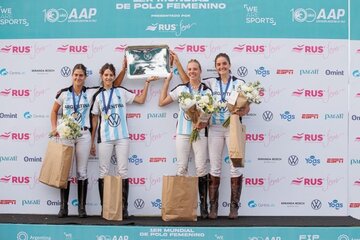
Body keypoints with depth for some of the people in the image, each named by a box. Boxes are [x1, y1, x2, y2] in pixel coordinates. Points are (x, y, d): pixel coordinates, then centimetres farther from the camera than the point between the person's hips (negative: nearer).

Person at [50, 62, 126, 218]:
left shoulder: (91, 92, 2)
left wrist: (123, 67, -3)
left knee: (82, 172, 3)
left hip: (83, 135, 0)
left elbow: (115, 85, 4)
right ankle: (63, 207, 9)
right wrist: (54, 128, 1)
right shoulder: (63, 93, 4)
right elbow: (54, 112, 14)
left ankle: (82, 208, 9)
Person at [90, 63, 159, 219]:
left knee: (123, 171, -1)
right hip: (104, 138, 0)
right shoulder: (98, 96, 8)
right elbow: (94, 120, 10)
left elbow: (141, 100, 9)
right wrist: (92, 142, 8)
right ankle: (104, 207, 8)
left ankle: (124, 207, 2)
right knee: (103, 172, 2)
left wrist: (147, 82, 4)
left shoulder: (121, 92, 8)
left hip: (122, 137, 0)